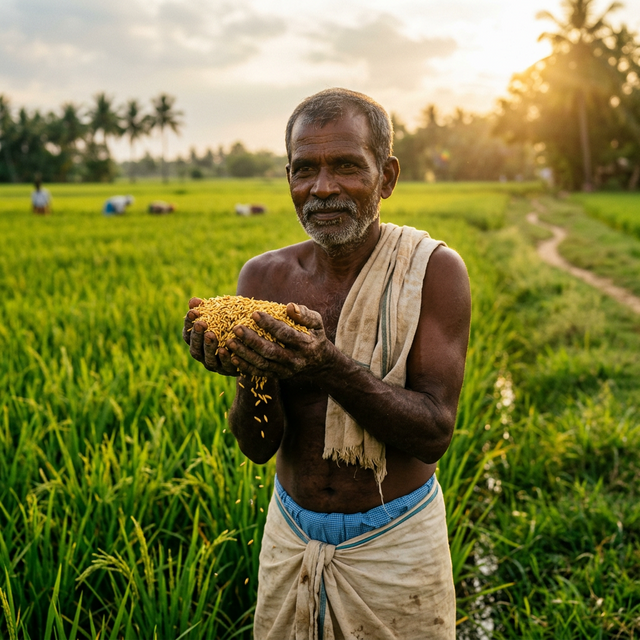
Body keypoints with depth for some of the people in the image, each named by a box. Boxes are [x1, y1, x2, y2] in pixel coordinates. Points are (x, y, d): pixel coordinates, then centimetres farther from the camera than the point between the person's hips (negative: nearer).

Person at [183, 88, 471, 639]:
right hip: (291, 535, 3)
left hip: (396, 546, -2)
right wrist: (252, 370, -29)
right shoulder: (264, 276, -6)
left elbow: (435, 435, -19)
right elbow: (258, 447, -8)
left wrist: (330, 366, -34)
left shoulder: (434, 270, -14)